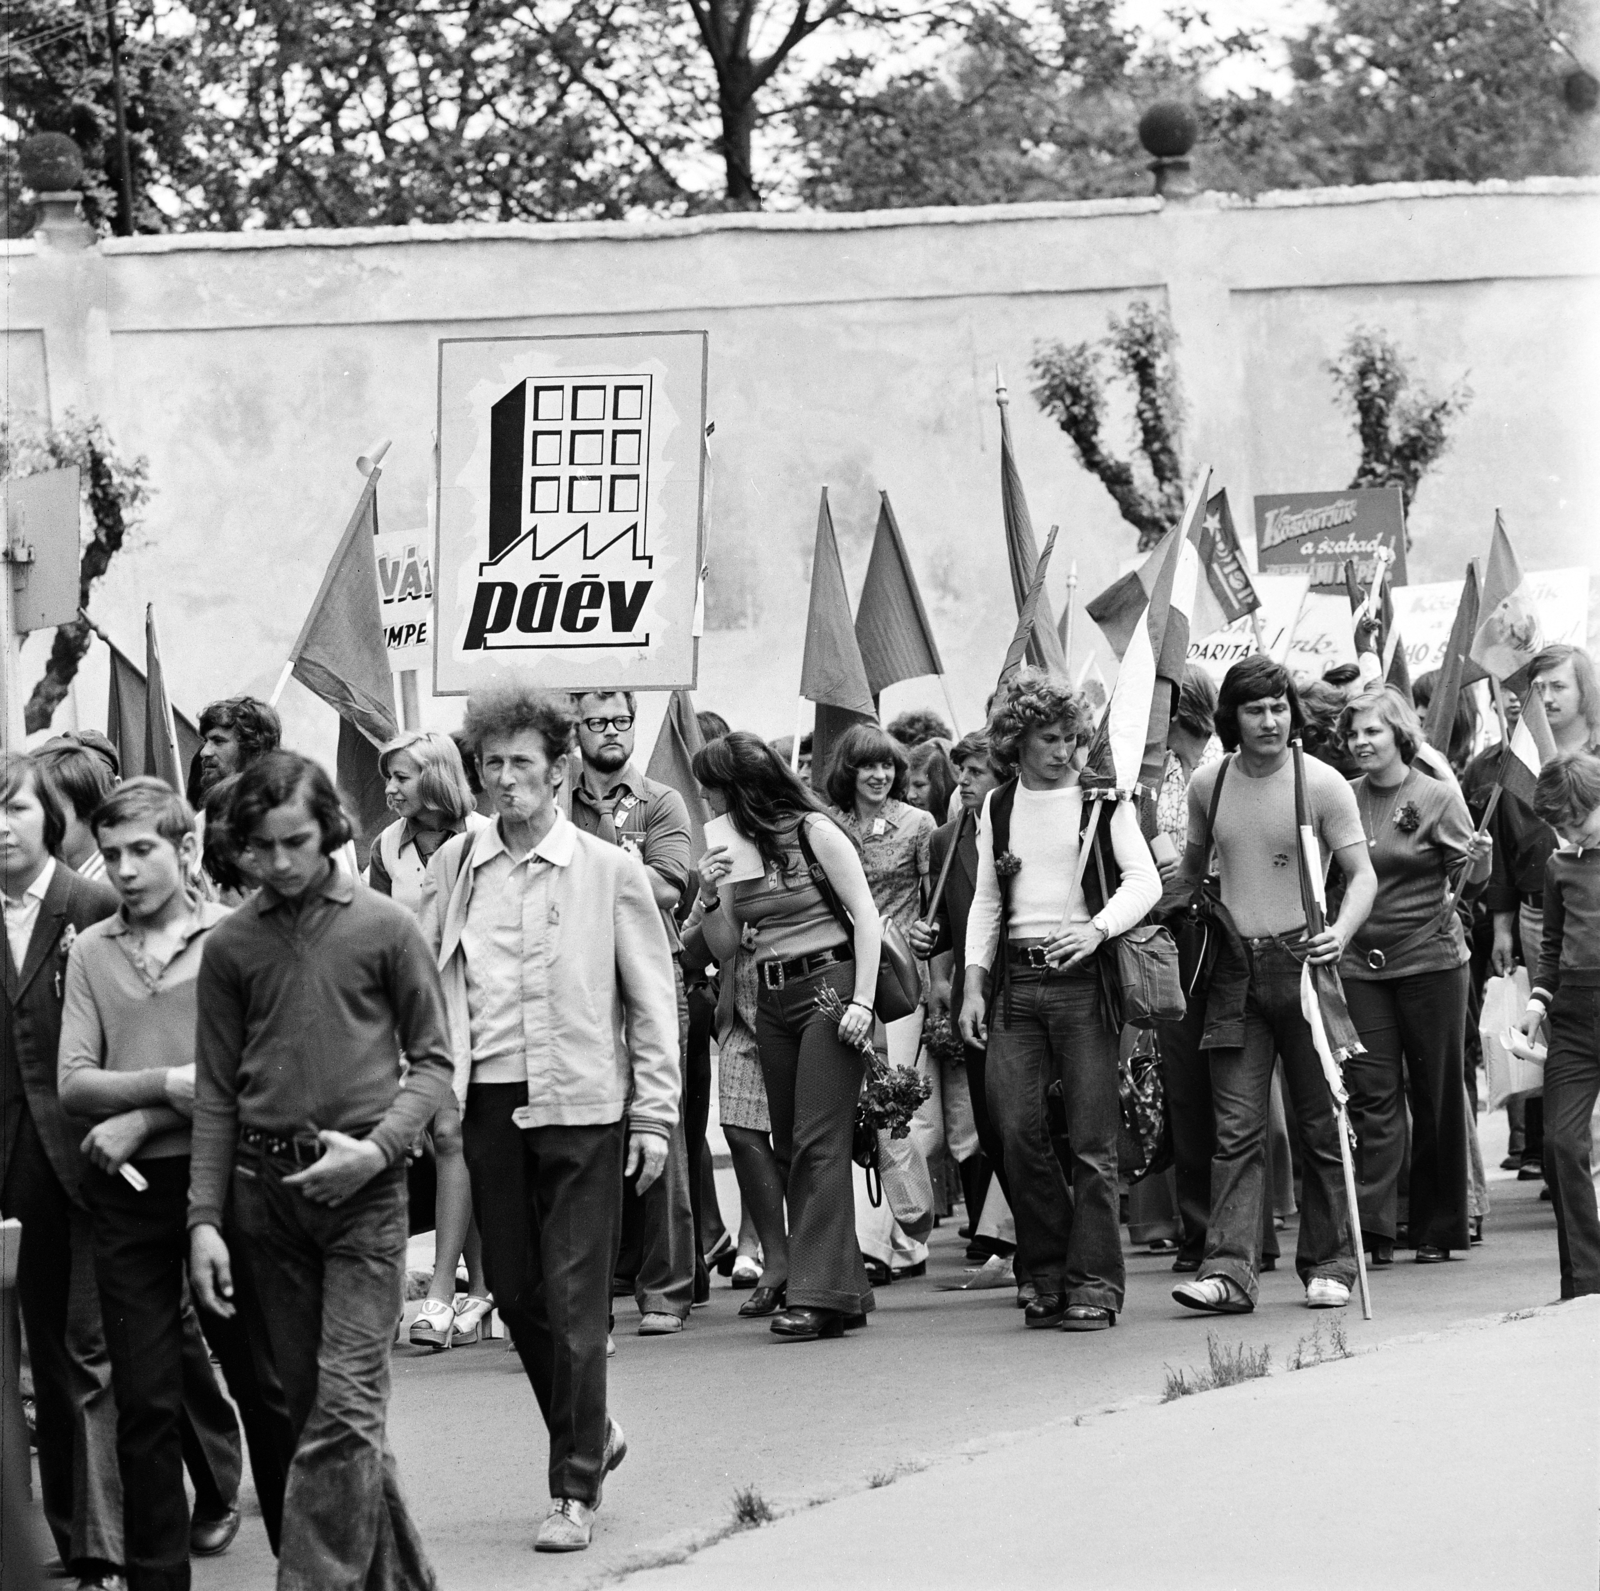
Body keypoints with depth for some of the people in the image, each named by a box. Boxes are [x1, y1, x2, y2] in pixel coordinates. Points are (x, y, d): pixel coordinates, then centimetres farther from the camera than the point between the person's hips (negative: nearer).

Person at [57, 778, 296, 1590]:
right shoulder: (90, 951, 8)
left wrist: (139, 1120, -12)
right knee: (144, 1400, 5)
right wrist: (168, 1084, -14)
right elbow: (73, 1083, 1)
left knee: (263, 1382, 4)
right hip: (127, 1193, 3)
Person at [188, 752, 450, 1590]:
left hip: (362, 1185, -3)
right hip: (262, 1187, 3)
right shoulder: (230, 945, 6)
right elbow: (215, 1092, 8)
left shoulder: (385, 928, -1)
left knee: (345, 1406, -11)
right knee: (307, 1402, 9)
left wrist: (379, 1145, -12)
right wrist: (204, 1219, 2)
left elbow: (432, 1057, 3)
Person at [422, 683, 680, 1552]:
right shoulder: (455, 865, 6)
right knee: (515, 1291, 9)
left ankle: (575, 1490, 4)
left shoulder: (609, 871, -1)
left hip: (580, 1104, -3)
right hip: (486, 1102, 3)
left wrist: (654, 1115, -4)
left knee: (575, 1304, -3)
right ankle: (591, 1433, 31)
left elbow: (653, 1001, 1)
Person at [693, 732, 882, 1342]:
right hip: (771, 1002, 7)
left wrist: (863, 1000, -16)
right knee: (789, 1150, 5)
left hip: (829, 986, -7)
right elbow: (722, 948, 15)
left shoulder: (813, 831, -6)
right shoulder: (737, 849, 12)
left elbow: (866, 914, -7)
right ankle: (844, 1290, 11)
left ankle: (818, 1294, -15)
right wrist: (710, 896, -4)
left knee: (818, 1143, -12)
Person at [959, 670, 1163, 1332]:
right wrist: (973, 983, 7)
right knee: (1018, 1132, -5)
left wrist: (1096, 929, -19)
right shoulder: (998, 808, 15)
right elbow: (986, 902, 17)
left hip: (1085, 978, -3)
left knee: (1092, 1140, -5)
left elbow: (1144, 880, -2)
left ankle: (1094, 1283, -1)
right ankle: (1050, 1276, 8)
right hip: (1015, 984, 3)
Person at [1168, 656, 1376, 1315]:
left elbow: (1362, 873, -7)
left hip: (1302, 962, -2)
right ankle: (1229, 1272, -12)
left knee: (1320, 1125, 5)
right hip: (1235, 970, 2)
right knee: (1236, 1130, -5)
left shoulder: (1322, 784, -5)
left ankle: (1327, 1267, 15)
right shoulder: (1207, 785, 7)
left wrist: (1341, 932, -23)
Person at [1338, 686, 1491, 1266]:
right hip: (1361, 964, 3)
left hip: (1430, 960, -3)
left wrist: (1480, 859, -23)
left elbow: (1470, 876, -3)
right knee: (1371, 1094, -4)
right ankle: (1371, 1228, -8)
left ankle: (1439, 1229, 13)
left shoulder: (1437, 798, -3)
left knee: (1437, 1095, 4)